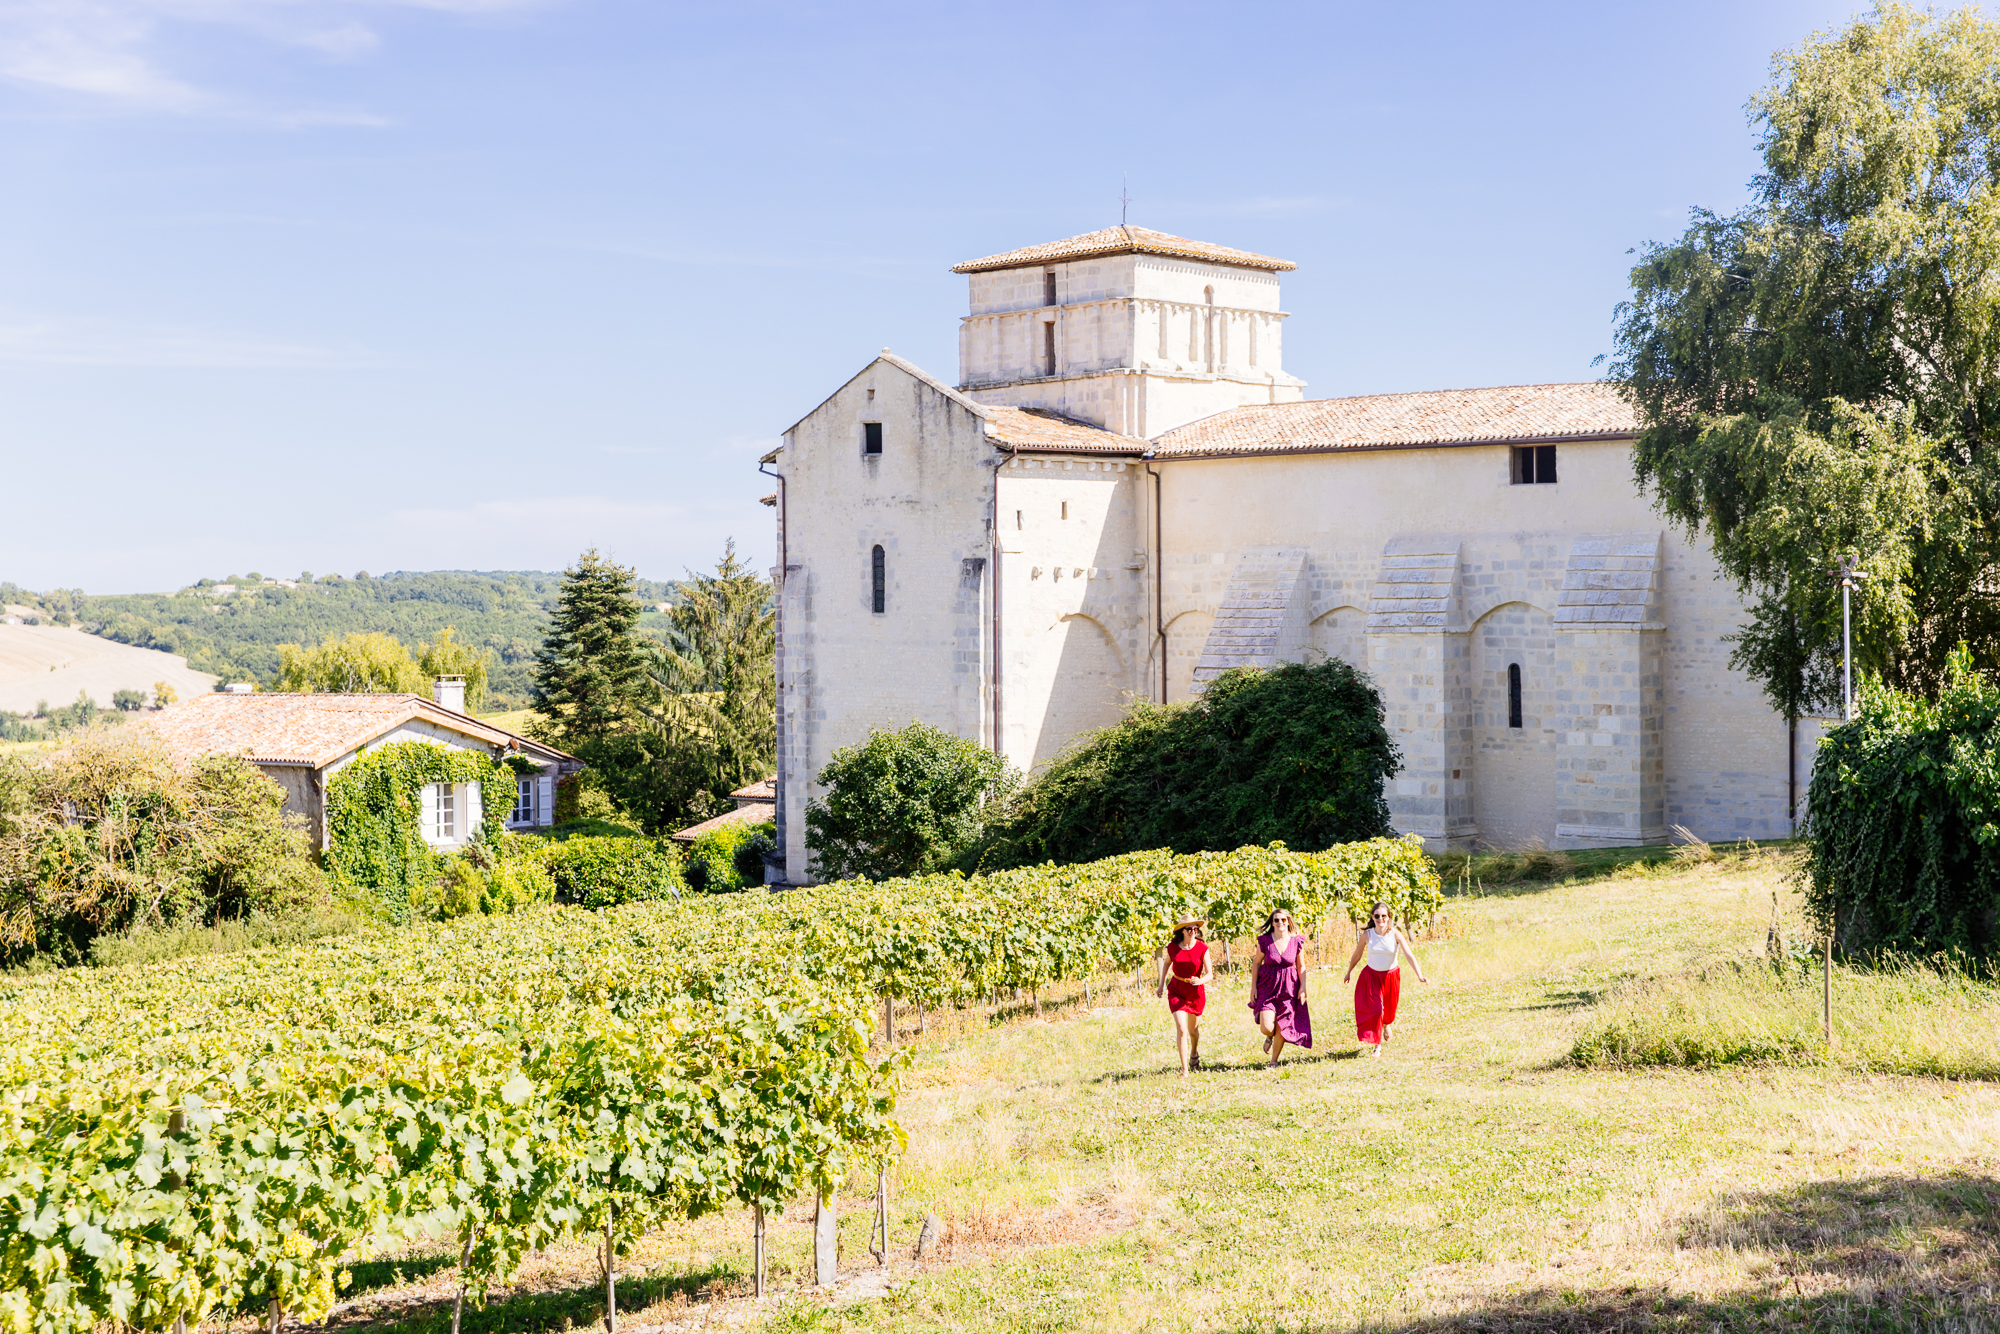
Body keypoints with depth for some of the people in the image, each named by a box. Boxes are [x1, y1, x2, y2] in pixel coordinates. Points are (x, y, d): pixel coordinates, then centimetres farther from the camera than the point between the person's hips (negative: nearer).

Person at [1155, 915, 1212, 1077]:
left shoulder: (1202, 948, -14)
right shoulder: (1172, 947, -10)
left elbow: (1210, 974, -14)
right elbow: (1167, 962, 13)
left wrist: (1200, 981, -35)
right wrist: (1161, 985, 13)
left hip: (1196, 991, 0)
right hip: (1176, 990, 0)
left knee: (1193, 1029, 18)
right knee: (1181, 1029, -14)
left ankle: (1194, 1053, 53)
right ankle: (1184, 1070, -10)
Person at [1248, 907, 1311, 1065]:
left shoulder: (1296, 942, -3)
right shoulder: (1264, 941, -6)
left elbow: (1301, 966, 6)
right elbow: (1257, 963, 3)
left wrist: (1303, 987, -1)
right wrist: (1253, 987, 0)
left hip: (1288, 988, 1)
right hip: (1268, 987, -1)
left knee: (1282, 1027, 0)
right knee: (1266, 1027, -11)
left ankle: (1274, 1061, 20)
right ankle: (1269, 1037, 28)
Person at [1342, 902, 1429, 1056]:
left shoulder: (1395, 934, -19)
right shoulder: (1366, 935, -14)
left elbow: (1409, 955, -27)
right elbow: (1356, 955, 2)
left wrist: (1420, 975, -37)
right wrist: (1348, 973, 14)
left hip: (1391, 976, 0)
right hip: (1372, 976, 0)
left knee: (1388, 1008, 18)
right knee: (1374, 1009, -11)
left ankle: (1387, 1024, 54)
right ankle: (1377, 1045, 0)